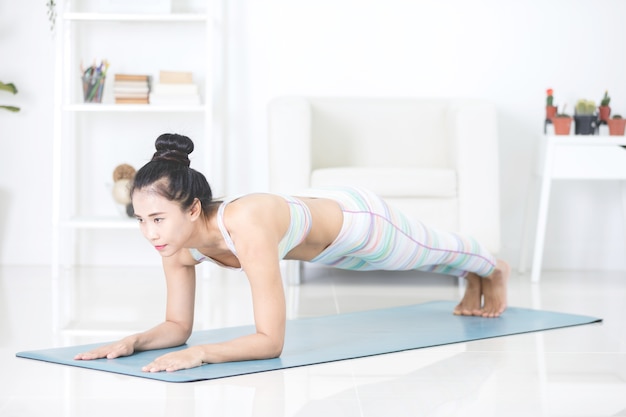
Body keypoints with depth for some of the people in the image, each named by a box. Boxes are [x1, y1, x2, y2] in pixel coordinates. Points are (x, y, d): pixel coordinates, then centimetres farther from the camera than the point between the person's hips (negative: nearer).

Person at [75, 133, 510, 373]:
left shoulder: (247, 228, -49)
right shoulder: (177, 240, -29)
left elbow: (270, 340, -47)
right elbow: (178, 325, -16)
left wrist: (199, 354, -58)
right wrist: (132, 341, -35)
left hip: (358, 217, -6)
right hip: (316, 214, 6)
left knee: (435, 250, 31)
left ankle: (492, 269, 66)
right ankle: (473, 283, 72)